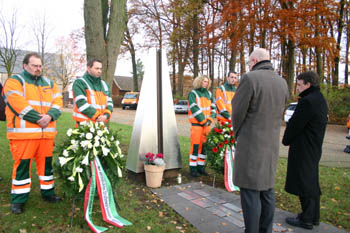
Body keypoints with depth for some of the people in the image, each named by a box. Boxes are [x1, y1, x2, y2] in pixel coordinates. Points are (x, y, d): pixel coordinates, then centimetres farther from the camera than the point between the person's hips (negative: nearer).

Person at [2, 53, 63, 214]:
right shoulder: (14, 81, 3)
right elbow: (18, 104, -12)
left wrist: (50, 116, -13)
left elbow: (57, 102, 7)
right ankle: (18, 199, 13)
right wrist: (39, 118, -16)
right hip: (23, 133, -4)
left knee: (46, 163, 11)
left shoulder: (49, 83, 19)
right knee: (22, 165, 0)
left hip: (46, 132, 5)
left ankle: (47, 192, 26)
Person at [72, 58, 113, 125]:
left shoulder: (104, 85, 15)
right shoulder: (79, 83, -4)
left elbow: (109, 102, 11)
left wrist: (106, 115, -9)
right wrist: (96, 116, -18)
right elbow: (81, 103, -15)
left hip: (100, 124, 6)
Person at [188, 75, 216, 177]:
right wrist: (203, 121, -11)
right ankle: (193, 168, 2)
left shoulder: (209, 94, 15)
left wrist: (210, 119, -3)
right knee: (195, 145, -5)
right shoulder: (193, 93, -2)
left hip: (207, 123, 5)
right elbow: (194, 109, -11)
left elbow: (213, 107, 11)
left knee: (204, 145, 8)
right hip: (196, 123, -5)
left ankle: (201, 166, 17)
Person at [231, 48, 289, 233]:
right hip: (271, 144, 7)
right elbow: (278, 114, 12)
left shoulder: (250, 79, -15)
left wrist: (237, 134, 7)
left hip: (251, 144, -7)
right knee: (267, 190, 17)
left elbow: (238, 112, -10)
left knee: (250, 191, 2)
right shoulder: (282, 83, 6)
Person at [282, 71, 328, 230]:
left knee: (304, 183, 1)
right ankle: (314, 216, 31)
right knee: (312, 182, 18)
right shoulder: (320, 100, 11)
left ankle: (307, 220, 13)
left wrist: (285, 140, 0)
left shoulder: (307, 101, -21)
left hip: (303, 150, -10)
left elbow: (294, 125, -19)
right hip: (314, 148, 10)